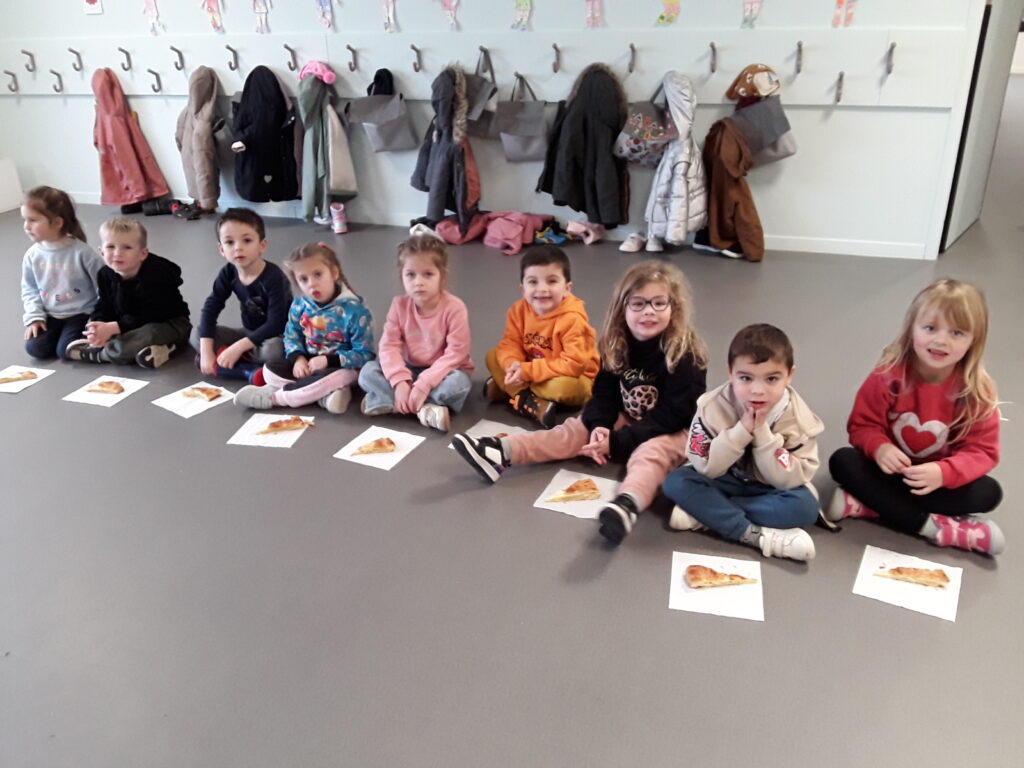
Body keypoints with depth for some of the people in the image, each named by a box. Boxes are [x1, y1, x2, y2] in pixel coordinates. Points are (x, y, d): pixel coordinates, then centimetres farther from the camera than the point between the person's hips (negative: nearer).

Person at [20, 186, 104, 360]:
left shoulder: (81, 252, -17)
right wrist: (34, 317, -5)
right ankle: (62, 332, 15)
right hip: (51, 315, 5)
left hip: (82, 313, -5)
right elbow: (29, 289, 7)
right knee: (35, 348, -12)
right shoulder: (33, 255, -3)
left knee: (66, 351, -21)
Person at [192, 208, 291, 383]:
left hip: (278, 336, -7)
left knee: (273, 349, -40)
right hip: (250, 333, 7)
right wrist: (206, 352, -19)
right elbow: (210, 308, -8)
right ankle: (249, 370, -23)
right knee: (196, 334, -7)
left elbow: (276, 324, -30)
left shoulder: (273, 277, -26)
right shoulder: (228, 273, -8)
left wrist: (238, 348, -30)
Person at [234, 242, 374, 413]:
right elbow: (291, 337, 9)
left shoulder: (354, 310, -19)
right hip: (308, 363, 6)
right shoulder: (299, 305, -3)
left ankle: (272, 396, -22)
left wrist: (328, 360, -26)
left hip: (342, 367, -6)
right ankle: (327, 393, -26)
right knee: (270, 370, -13)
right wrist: (298, 358, -13)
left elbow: (365, 355, -17)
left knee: (334, 378, -39)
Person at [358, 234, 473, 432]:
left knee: (458, 383, -37)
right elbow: (389, 346, -12)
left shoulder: (454, 308, -19)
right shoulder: (399, 305, -8)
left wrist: (424, 384, -30)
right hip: (410, 370, 4)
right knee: (368, 372, -18)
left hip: (441, 371, -3)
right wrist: (399, 382, -28)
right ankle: (426, 408, -28)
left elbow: (456, 353, -23)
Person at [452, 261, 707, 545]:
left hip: (670, 431, -6)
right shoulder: (618, 346, -3)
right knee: (577, 429, -8)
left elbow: (671, 415, -24)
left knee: (651, 454, -36)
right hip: (626, 421, 7)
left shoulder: (684, 355, -21)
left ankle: (628, 503, -67)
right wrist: (599, 427, -24)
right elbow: (604, 393, -1)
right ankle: (501, 452, -21)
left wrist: (616, 443, -26)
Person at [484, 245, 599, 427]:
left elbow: (574, 364, -32)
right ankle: (533, 404, -22)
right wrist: (513, 365, -32)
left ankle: (509, 391, -17)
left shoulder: (572, 319, -28)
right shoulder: (519, 310, -9)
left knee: (565, 386, -39)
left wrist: (528, 371, -30)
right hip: (528, 373, 6)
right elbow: (510, 343, -7)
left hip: (575, 379, -6)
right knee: (493, 357, -6)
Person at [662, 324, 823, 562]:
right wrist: (742, 431, -33)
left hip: (769, 490, 0)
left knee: (805, 506, -30)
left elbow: (789, 480, -22)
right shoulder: (713, 406, -20)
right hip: (724, 482, 1)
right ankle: (755, 535, -29)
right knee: (677, 482, -24)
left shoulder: (798, 417, -19)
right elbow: (705, 467, -21)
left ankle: (705, 512, -24)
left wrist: (763, 433, -33)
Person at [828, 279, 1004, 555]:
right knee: (843, 461, -26)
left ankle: (865, 504, -31)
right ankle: (936, 526, -30)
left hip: (937, 478, 1)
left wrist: (943, 473, -36)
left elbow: (982, 451, -15)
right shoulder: (888, 375, -17)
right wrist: (879, 448, -35)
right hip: (891, 470, -1)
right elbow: (862, 425, -11)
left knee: (989, 493, -25)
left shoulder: (977, 392, -15)